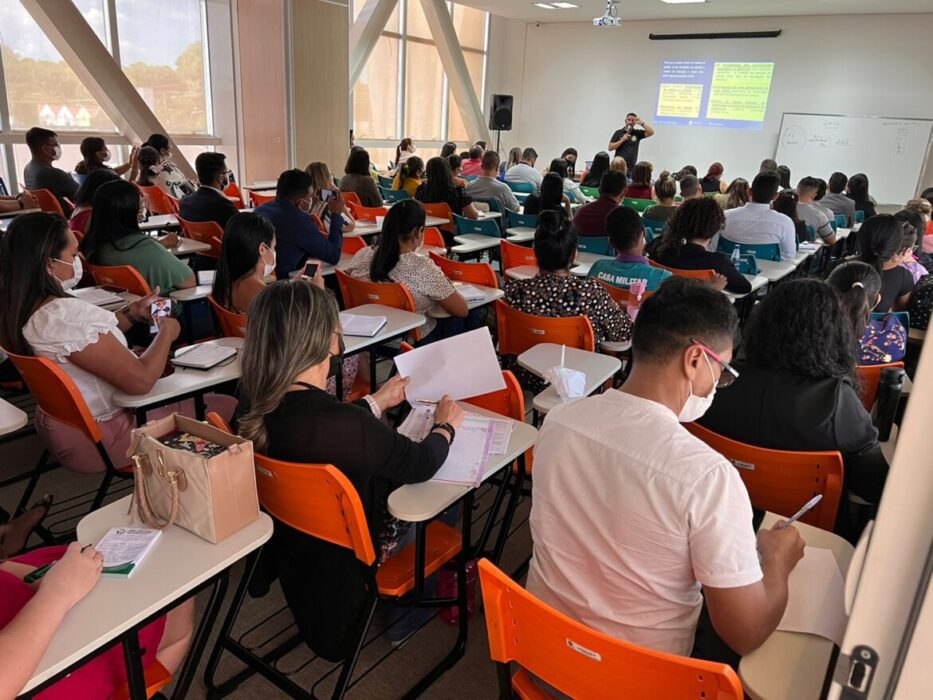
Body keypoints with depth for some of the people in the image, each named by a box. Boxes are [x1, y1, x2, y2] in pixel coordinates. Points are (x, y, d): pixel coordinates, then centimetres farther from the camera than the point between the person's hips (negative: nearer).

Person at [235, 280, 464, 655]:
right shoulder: (344, 424, -41)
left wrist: (378, 401, 15)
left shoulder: (252, 402, -17)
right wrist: (446, 425, -2)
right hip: (347, 552, -6)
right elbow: (420, 464, -22)